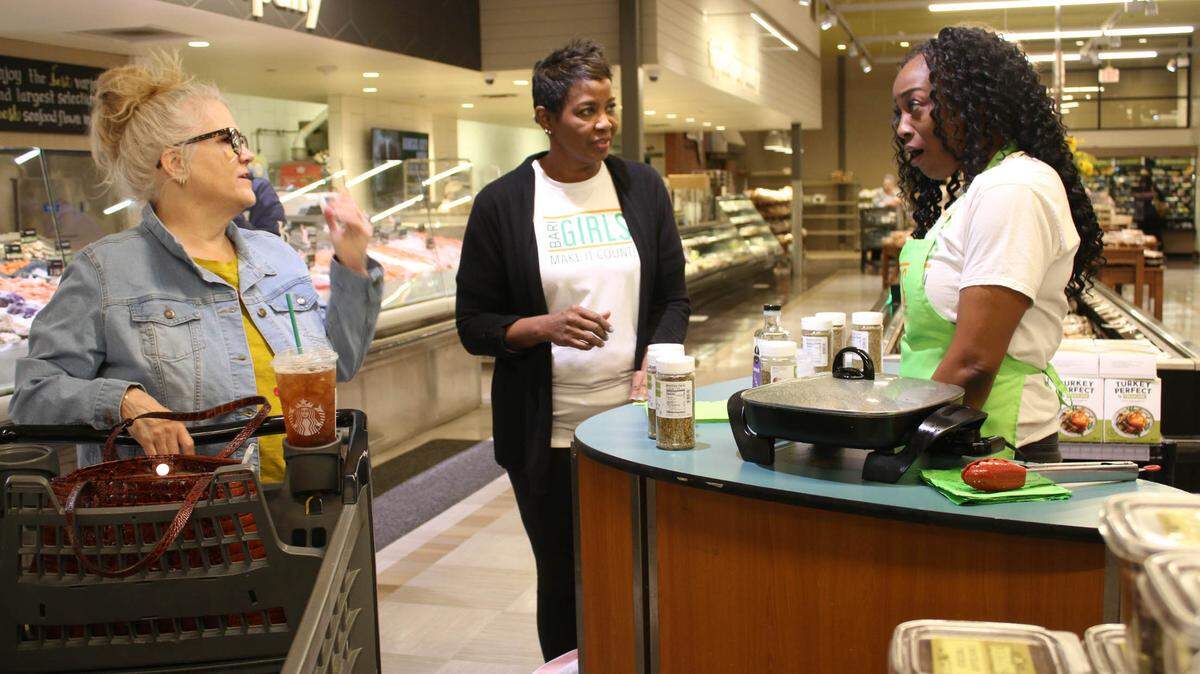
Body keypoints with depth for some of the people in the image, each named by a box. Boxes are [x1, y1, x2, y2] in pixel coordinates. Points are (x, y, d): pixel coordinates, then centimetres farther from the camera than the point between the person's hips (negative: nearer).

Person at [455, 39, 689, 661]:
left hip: (634, 419, 2)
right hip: (547, 432, -2)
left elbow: (672, 298, 9)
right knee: (563, 579, 10)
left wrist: (653, 366, -8)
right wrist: (545, 326, -18)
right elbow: (474, 323, -1)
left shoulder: (642, 187, 6)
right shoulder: (503, 203, -3)